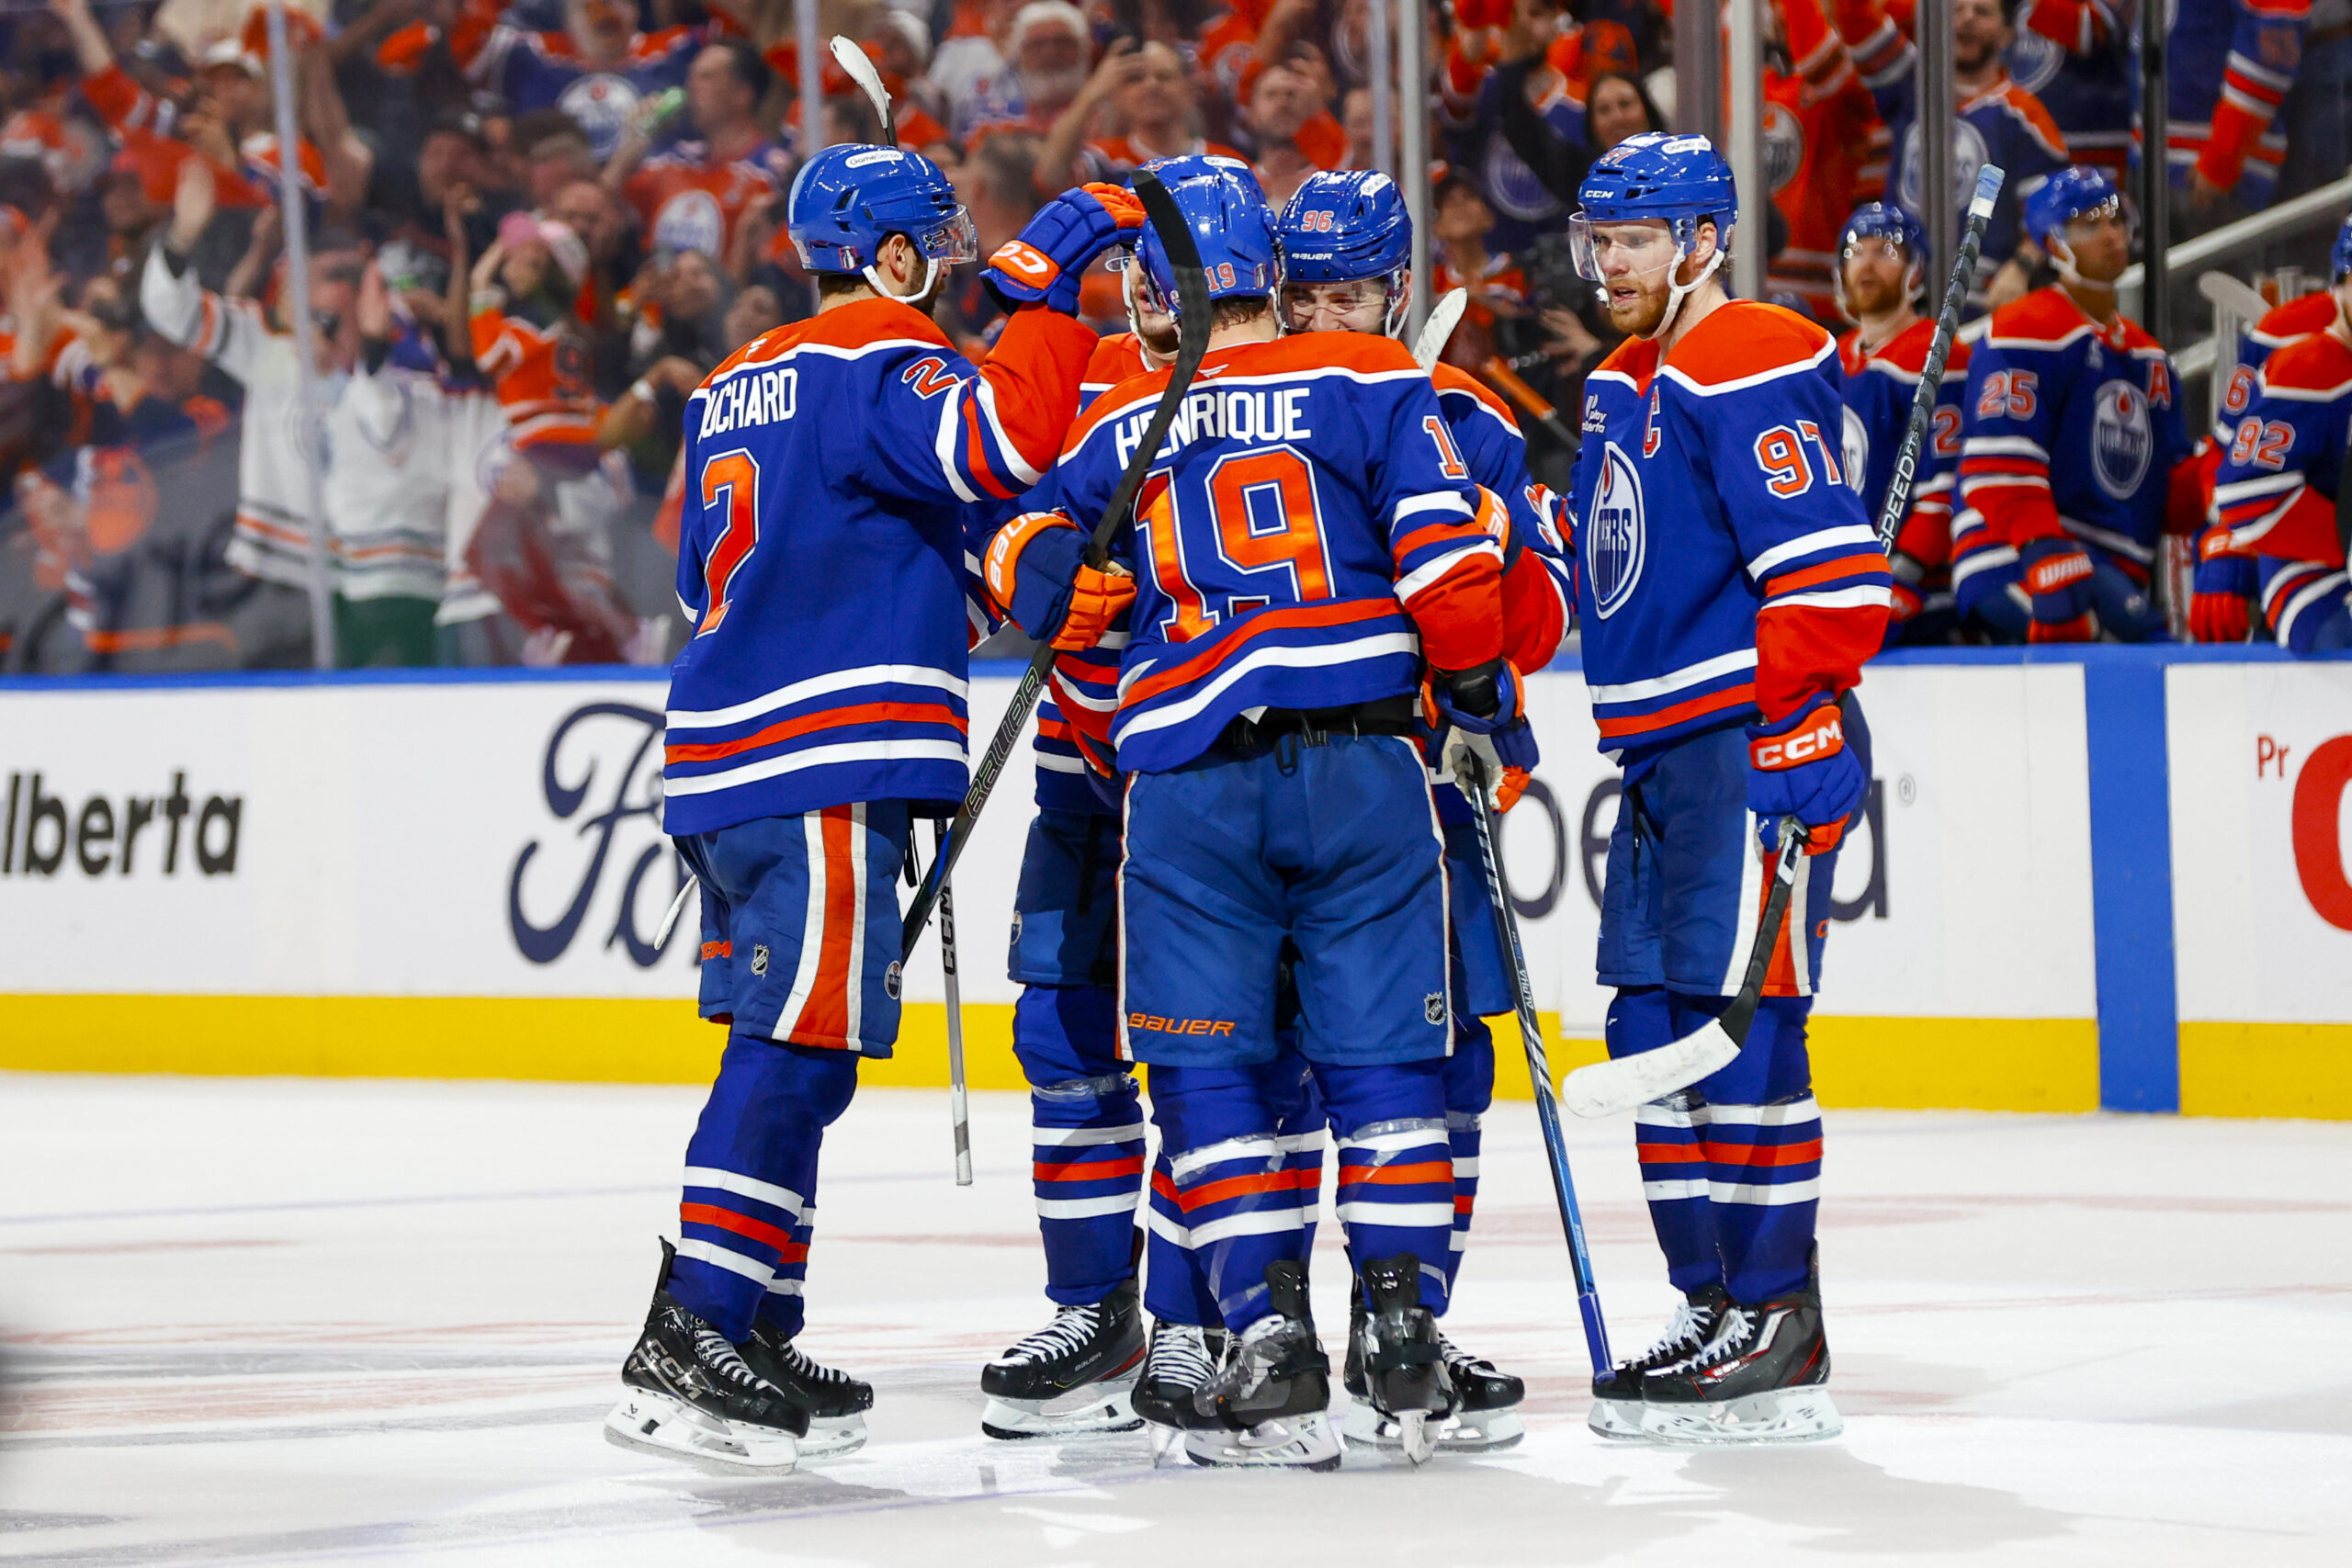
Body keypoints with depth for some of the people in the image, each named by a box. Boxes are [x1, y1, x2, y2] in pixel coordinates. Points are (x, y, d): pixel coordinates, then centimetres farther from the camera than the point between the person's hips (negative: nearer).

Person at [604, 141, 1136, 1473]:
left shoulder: (736, 389, 22)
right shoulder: (878, 359, -7)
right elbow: (999, 442, -25)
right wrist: (1046, 284, -16)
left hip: (728, 763, 10)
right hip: (827, 771, -10)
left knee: (790, 1051, 13)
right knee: (799, 1049, -12)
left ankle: (752, 1336, 15)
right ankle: (691, 1347, -18)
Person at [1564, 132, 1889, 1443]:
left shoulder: (1753, 371, -12)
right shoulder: (1624, 387, 19)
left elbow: (1828, 574, -20)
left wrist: (1801, 743, -24)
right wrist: (1644, 754, 25)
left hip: (1756, 745, -10)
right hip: (1667, 750, 10)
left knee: (1739, 1024, -11)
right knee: (1655, 1029, 9)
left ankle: (1778, 1333, -9)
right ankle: (1715, 1306, 15)